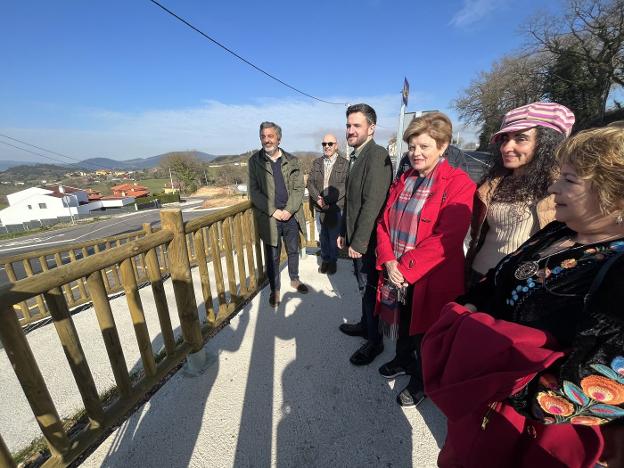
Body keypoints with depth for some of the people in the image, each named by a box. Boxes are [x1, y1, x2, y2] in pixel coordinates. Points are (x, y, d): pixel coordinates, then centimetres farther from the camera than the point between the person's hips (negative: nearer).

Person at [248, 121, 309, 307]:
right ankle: (274, 289, 27)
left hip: (291, 215, 2)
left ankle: (294, 279, 40)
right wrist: (274, 211, -14)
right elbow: (254, 192, -5)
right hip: (269, 217, -2)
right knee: (272, 257, 8)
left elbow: (299, 188, 1)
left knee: (293, 250, 17)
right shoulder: (255, 161, 0)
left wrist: (289, 210, -12)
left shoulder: (291, 161, 5)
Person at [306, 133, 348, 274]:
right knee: (323, 235, 14)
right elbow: (310, 182, 4)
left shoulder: (344, 163, -4)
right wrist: (318, 198, -13)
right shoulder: (316, 162, 10)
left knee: (334, 236, 7)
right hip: (320, 206, 4)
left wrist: (328, 199, -20)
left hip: (336, 207, -3)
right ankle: (324, 259, 30)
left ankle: (333, 260, 26)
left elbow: (345, 186, -13)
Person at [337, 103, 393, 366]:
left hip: (368, 240, -8)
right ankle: (365, 324, 42)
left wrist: (359, 243, -20)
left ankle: (374, 341, 28)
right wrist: (344, 233, 15)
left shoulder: (377, 156, -17)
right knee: (364, 286, 21)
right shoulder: (355, 156, 12)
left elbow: (372, 203, -23)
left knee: (369, 288, 7)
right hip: (355, 237, 8)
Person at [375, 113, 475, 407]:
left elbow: (446, 238, -22)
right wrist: (389, 262, -10)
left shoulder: (459, 184, -14)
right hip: (397, 274, 6)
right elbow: (384, 222, 3)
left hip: (430, 279, -5)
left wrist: (406, 267, -20)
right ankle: (403, 360, 54)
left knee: (424, 335, 16)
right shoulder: (403, 181, 6)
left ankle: (421, 381, 44)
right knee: (402, 324, 25)